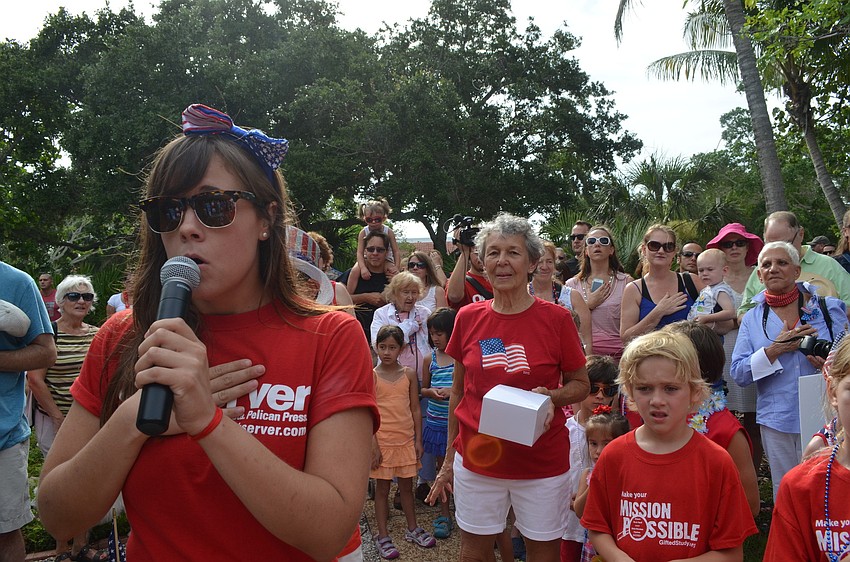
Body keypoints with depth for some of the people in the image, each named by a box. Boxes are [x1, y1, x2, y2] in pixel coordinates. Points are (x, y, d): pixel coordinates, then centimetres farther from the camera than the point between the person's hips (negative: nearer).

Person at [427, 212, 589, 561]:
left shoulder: (556, 319, -8)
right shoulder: (468, 318, -1)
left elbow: (580, 385, 3)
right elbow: (458, 392, 8)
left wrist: (551, 396, -19)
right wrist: (449, 459, 10)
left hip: (542, 463, -2)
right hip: (477, 459, 2)